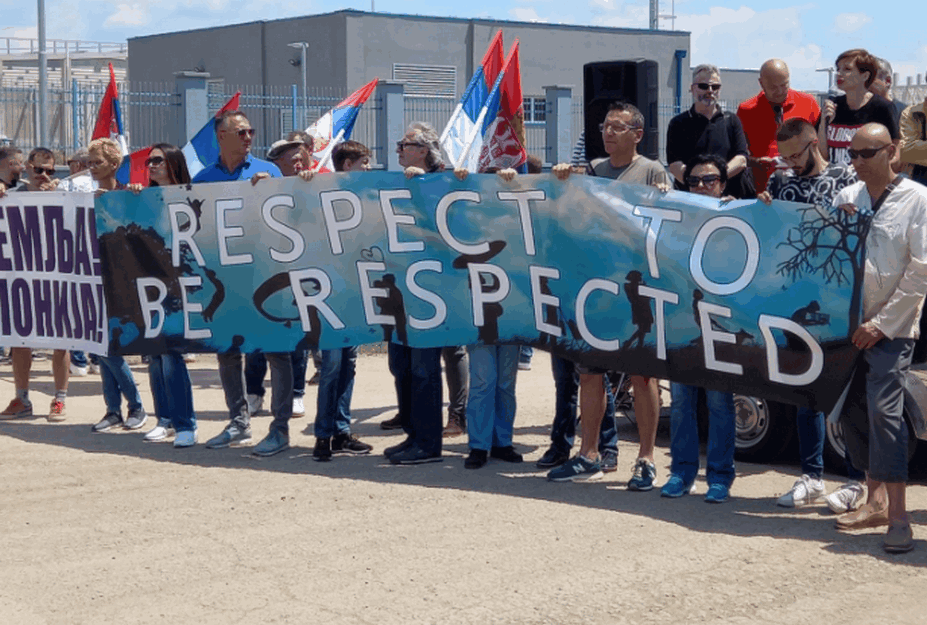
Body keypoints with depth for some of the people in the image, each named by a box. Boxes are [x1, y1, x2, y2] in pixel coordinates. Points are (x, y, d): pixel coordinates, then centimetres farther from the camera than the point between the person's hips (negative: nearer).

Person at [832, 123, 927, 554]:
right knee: (853, 411, 8)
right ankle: (875, 501, 20)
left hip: (891, 327, -6)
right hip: (849, 321, 6)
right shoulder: (846, 198, 10)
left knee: (884, 411, -16)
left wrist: (882, 322, -12)